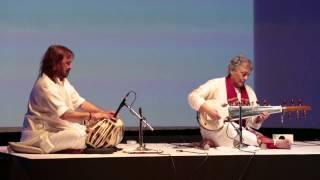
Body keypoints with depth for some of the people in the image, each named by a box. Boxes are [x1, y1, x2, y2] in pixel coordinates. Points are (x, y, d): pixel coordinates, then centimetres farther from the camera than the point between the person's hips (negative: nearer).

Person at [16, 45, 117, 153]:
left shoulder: (63, 81, 12)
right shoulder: (45, 85, -20)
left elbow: (79, 102, 7)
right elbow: (64, 114, -29)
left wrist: (103, 113, -6)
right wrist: (92, 116, -28)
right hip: (40, 133, -10)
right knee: (78, 135, -32)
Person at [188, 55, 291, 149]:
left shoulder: (249, 91, 14)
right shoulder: (216, 84, -3)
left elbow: (252, 122, 14)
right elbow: (193, 96, -12)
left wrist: (259, 119, -10)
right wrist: (207, 109, -27)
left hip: (240, 131, 6)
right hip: (215, 129, -5)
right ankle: (273, 144, -40)